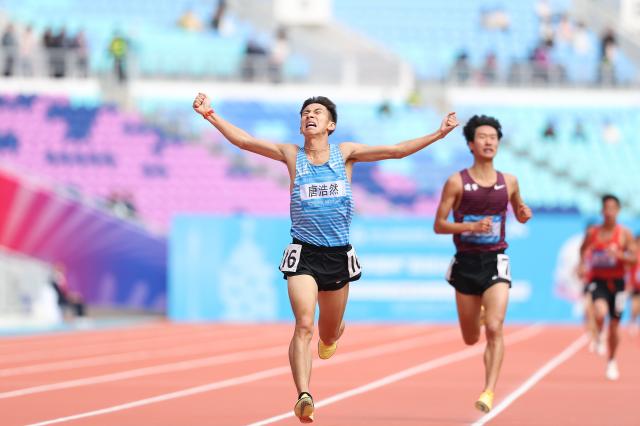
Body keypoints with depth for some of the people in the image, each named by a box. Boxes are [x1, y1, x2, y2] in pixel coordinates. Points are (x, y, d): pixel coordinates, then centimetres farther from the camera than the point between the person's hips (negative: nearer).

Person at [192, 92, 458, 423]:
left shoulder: (345, 153, 6)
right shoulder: (291, 155, 5)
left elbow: (396, 150, 6)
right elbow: (242, 140, 0)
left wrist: (438, 134, 2)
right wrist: (210, 115, -10)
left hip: (338, 254, 2)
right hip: (303, 253, -2)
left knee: (328, 334, 15)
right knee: (304, 325, -21)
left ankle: (332, 335, 53)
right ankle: (303, 395, -27)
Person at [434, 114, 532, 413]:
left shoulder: (508, 182, 3)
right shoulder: (457, 182, -5)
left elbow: (519, 215, 21)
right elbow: (438, 225, -5)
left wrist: (525, 214, -4)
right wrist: (470, 226, -20)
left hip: (496, 262, 0)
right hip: (466, 263, 0)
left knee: (494, 329, -20)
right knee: (471, 339, 11)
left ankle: (489, 390, -17)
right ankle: (481, 314, 48)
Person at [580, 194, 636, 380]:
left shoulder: (624, 234, -3)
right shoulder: (593, 232, 1)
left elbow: (634, 258, -5)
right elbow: (583, 249, 19)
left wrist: (619, 255, -23)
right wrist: (582, 262, 0)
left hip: (616, 281, 0)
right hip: (598, 280, 0)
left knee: (614, 325, 7)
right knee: (600, 313, -30)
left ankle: (612, 362, 27)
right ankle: (599, 335, 4)